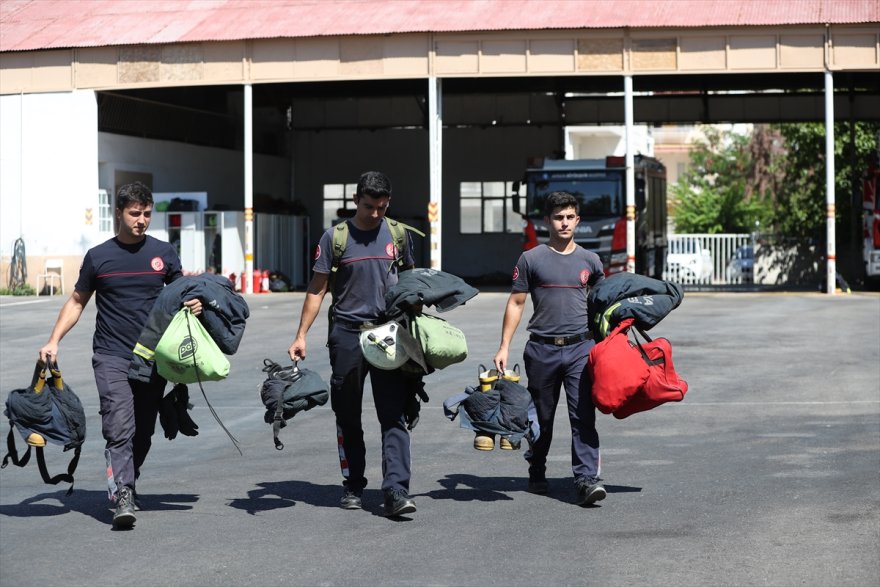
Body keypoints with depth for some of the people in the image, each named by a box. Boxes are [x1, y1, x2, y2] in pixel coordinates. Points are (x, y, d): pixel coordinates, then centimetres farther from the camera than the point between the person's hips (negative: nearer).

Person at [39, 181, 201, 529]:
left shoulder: (163, 253, 8)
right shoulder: (98, 257, 4)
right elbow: (76, 302, 11)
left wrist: (195, 305, -7)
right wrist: (54, 341, 2)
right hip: (111, 357, -2)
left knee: (143, 432, 8)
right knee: (119, 427, -16)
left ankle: (128, 485, 26)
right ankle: (123, 499, -20)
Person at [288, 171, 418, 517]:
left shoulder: (397, 235, 7)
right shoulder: (335, 237, -1)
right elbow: (317, 289, 1)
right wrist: (301, 336, -3)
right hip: (347, 335, -1)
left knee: (394, 415, -8)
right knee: (348, 416, 8)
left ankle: (396, 491, -12)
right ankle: (353, 486, 20)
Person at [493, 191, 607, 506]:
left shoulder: (589, 261, 9)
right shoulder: (531, 259, 3)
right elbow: (516, 303, 4)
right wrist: (504, 346, -2)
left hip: (580, 348, 1)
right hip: (542, 349, 0)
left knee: (583, 416, -11)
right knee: (541, 417, 11)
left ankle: (586, 479, -14)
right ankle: (536, 475, 28)